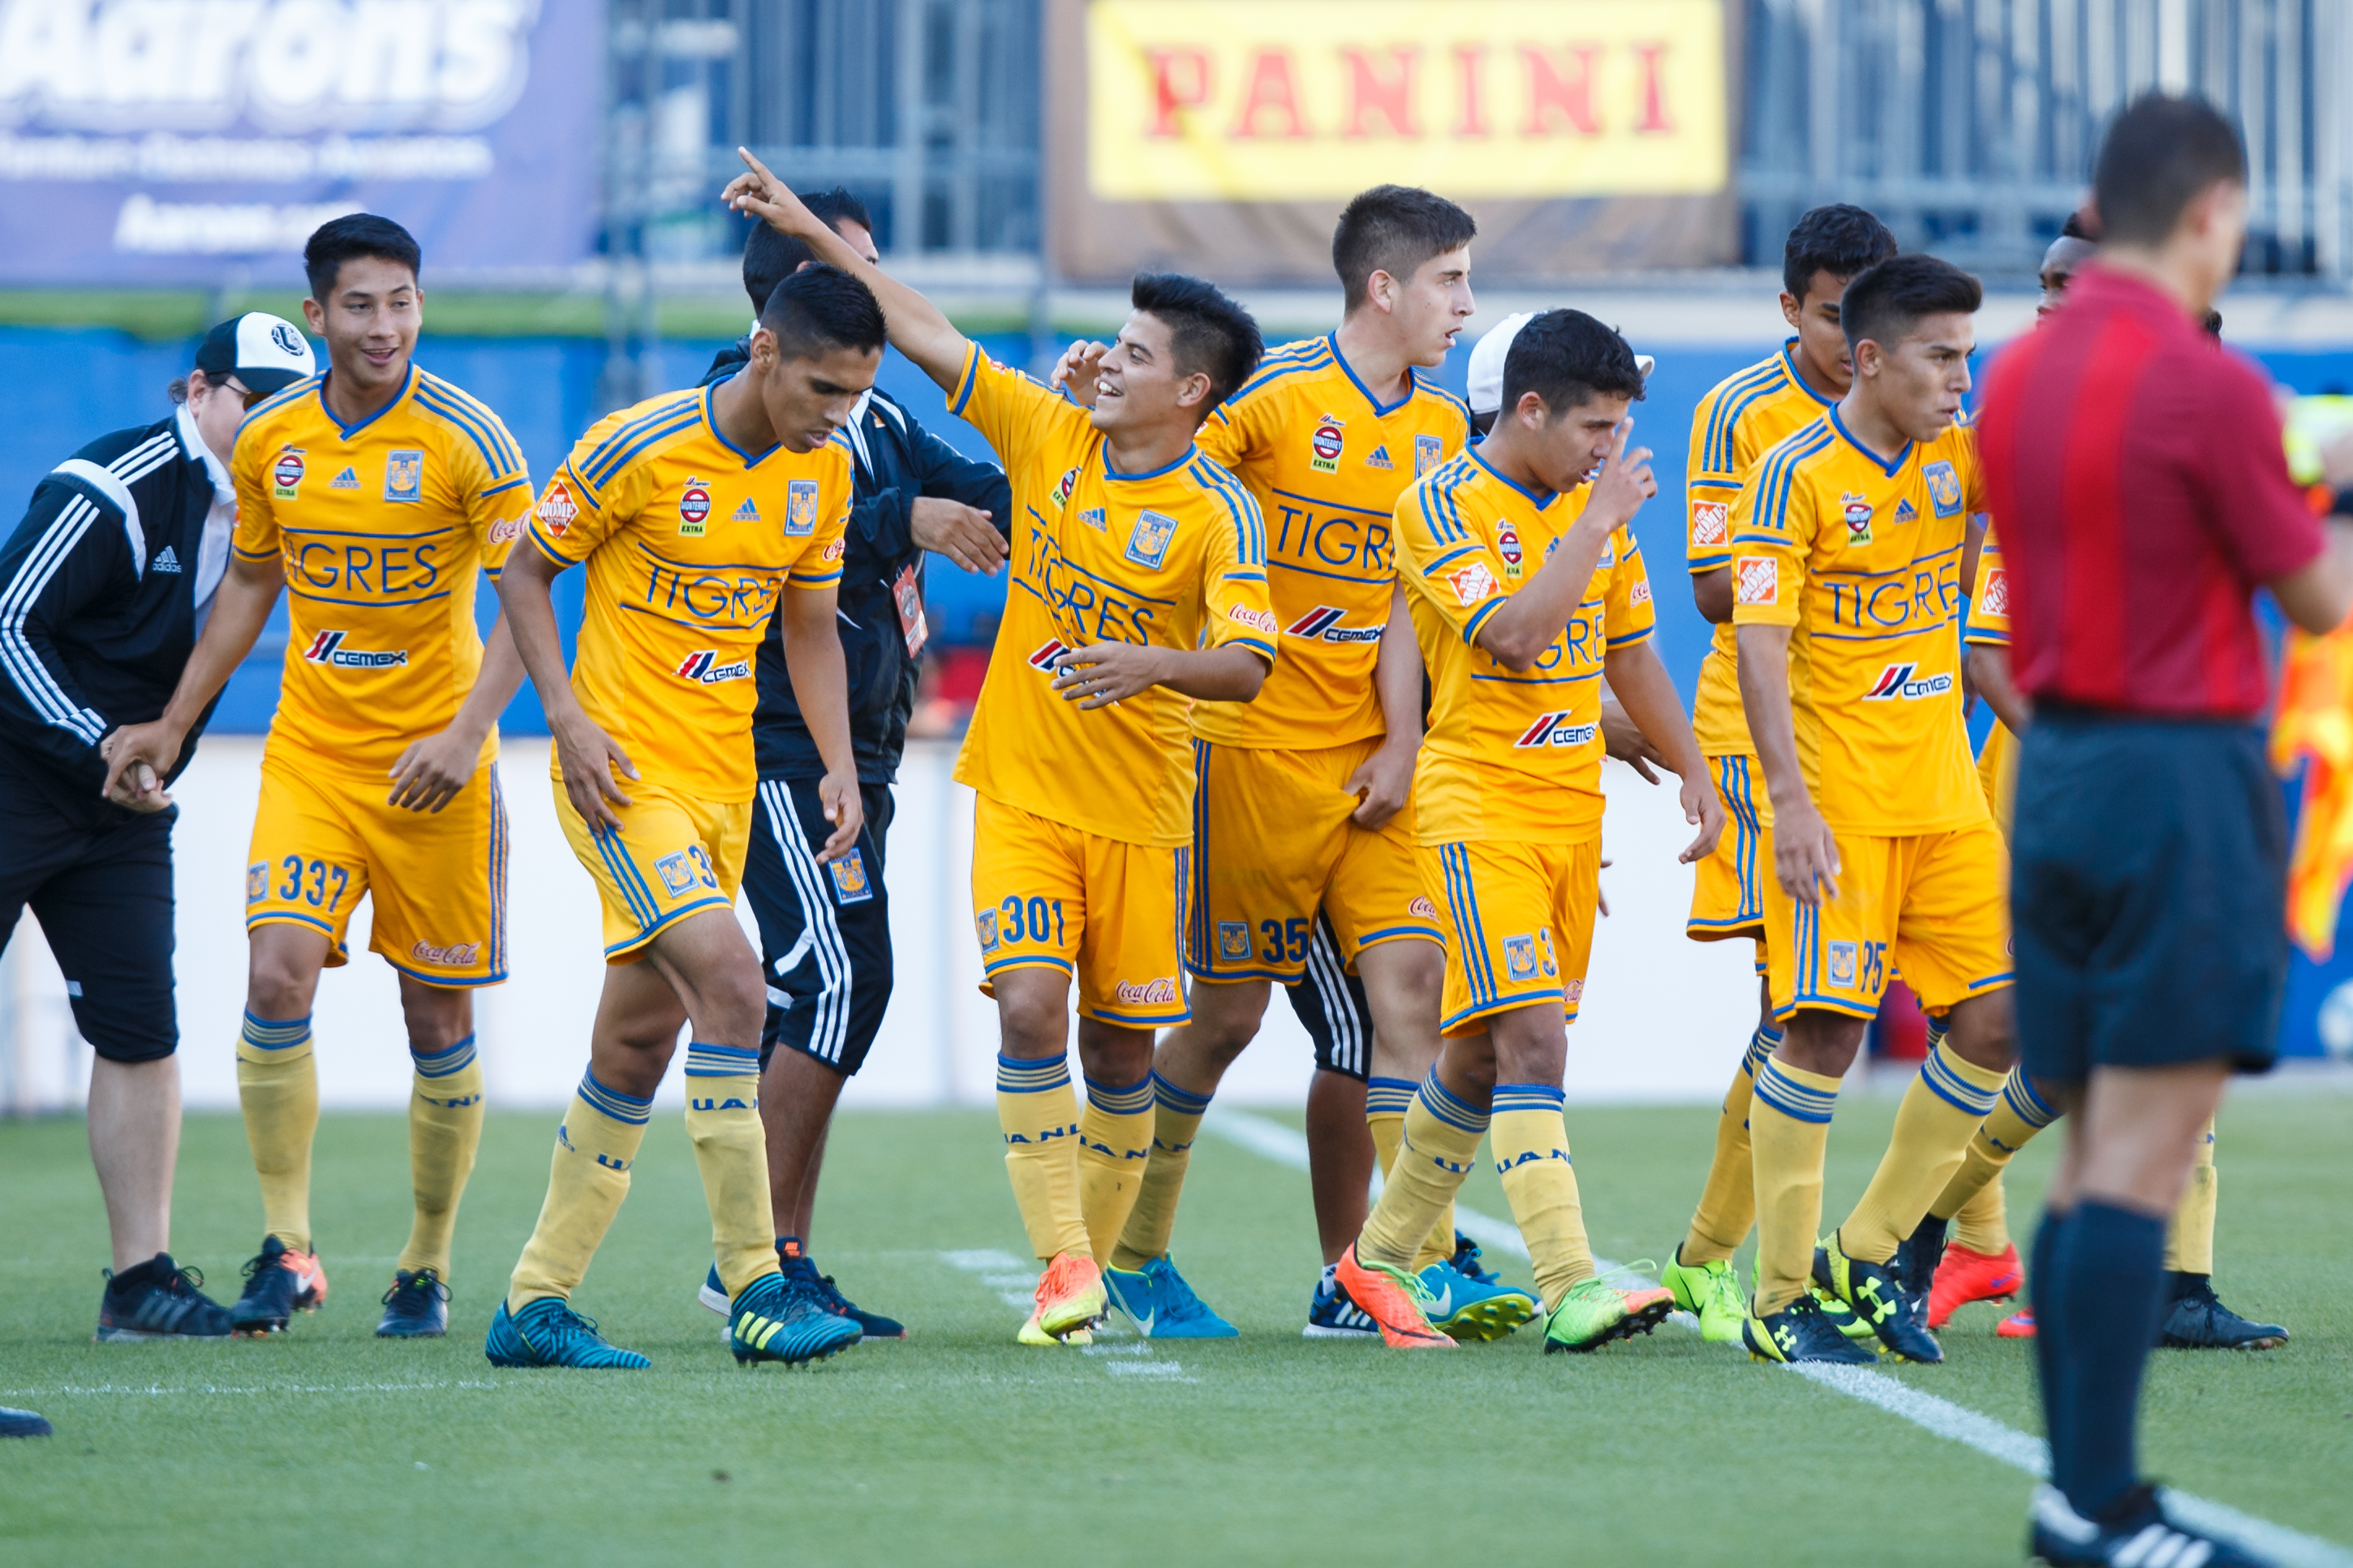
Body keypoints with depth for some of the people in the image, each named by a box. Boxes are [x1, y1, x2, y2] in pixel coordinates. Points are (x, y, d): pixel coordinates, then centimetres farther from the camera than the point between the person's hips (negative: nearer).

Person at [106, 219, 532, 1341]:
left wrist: (467, 732, -23)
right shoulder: (271, 441, 2)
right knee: (279, 973, -15)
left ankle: (426, 1270, 15)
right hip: (308, 752, 3)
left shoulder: (465, 438, -10)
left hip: (433, 765, -3)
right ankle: (286, 1250, -6)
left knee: (438, 1014, 2)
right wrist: (173, 726, 16)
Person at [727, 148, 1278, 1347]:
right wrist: (814, 232, 5)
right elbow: (928, 334, 5)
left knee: (1121, 1044, 6)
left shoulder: (1218, 513, -10)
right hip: (1020, 788, 2)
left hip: (1138, 811, -2)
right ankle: (1061, 1265, -14)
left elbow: (1246, 664, -19)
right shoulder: (1049, 437, 1)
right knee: (1030, 1010, -14)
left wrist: (1150, 663, -37)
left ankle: (1098, 1255, 24)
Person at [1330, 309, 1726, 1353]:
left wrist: (1692, 771, 19)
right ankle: (1569, 1287, -24)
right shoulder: (1441, 507, -11)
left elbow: (1629, 651, 22)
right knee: (1531, 1036, -18)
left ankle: (1383, 1254, 26)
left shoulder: (1593, 503, 11)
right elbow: (1515, 635, -24)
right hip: (1478, 805, -7)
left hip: (1572, 806, 7)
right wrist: (1597, 524, -19)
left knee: (1488, 1054, 11)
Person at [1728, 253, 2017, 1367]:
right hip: (1836, 795, -6)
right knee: (1824, 1028, -10)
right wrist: (1791, 801, -22)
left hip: (1944, 791, 7)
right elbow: (1758, 640, -15)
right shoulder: (1795, 474, -11)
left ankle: (1869, 1253, 16)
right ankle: (1780, 1301, -1)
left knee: (2001, 1018, 2)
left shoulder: (1962, 455, 8)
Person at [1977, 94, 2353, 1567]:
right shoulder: (2209, 386, -14)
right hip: (2180, 774, -8)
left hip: (2057, 768, 8)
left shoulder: (2020, 375, 9)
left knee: (2091, 1155, 11)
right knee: (2141, 1165, -7)